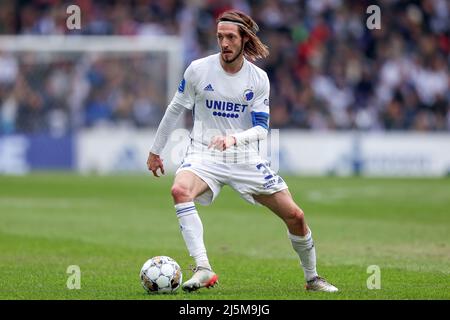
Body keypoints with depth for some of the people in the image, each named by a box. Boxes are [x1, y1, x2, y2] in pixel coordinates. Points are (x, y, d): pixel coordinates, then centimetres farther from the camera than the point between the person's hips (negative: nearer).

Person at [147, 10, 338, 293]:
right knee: (180, 190, -36)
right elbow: (175, 109, 7)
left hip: (245, 158, 2)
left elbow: (261, 129, -7)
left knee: (294, 215, -2)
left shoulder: (259, 78, -3)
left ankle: (312, 278, 22)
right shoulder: (198, 69, -6)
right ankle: (203, 269, -39)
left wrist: (234, 138, -28)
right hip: (204, 155, -2)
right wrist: (155, 151, 13)